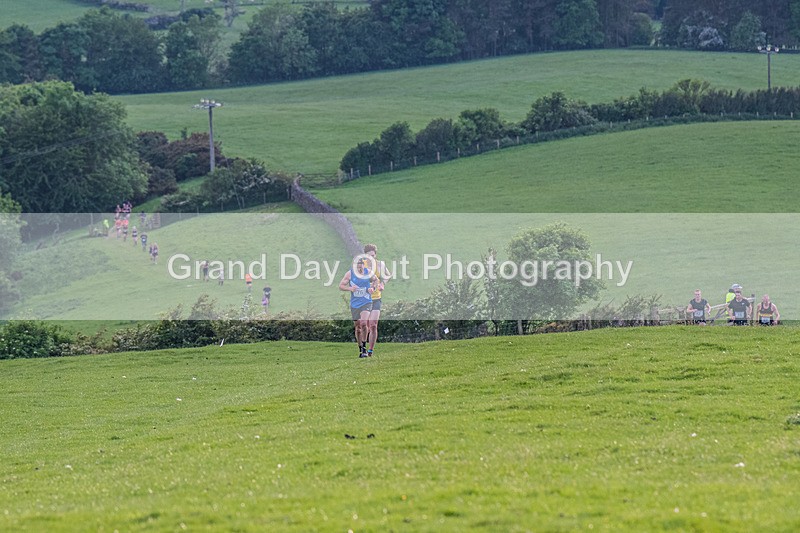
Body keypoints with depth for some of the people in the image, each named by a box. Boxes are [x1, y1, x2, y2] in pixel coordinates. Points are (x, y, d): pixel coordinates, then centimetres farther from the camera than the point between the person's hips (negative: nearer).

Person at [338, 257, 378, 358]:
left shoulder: (368, 272, 0)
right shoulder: (349, 273, -2)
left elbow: (376, 280, 19)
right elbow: (340, 286, 2)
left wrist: (372, 287, -1)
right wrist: (350, 288, -16)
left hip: (366, 303, -1)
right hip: (354, 304, 1)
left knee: (363, 323, -22)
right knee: (357, 327, 7)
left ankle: (364, 347, -10)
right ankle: (360, 349, 21)